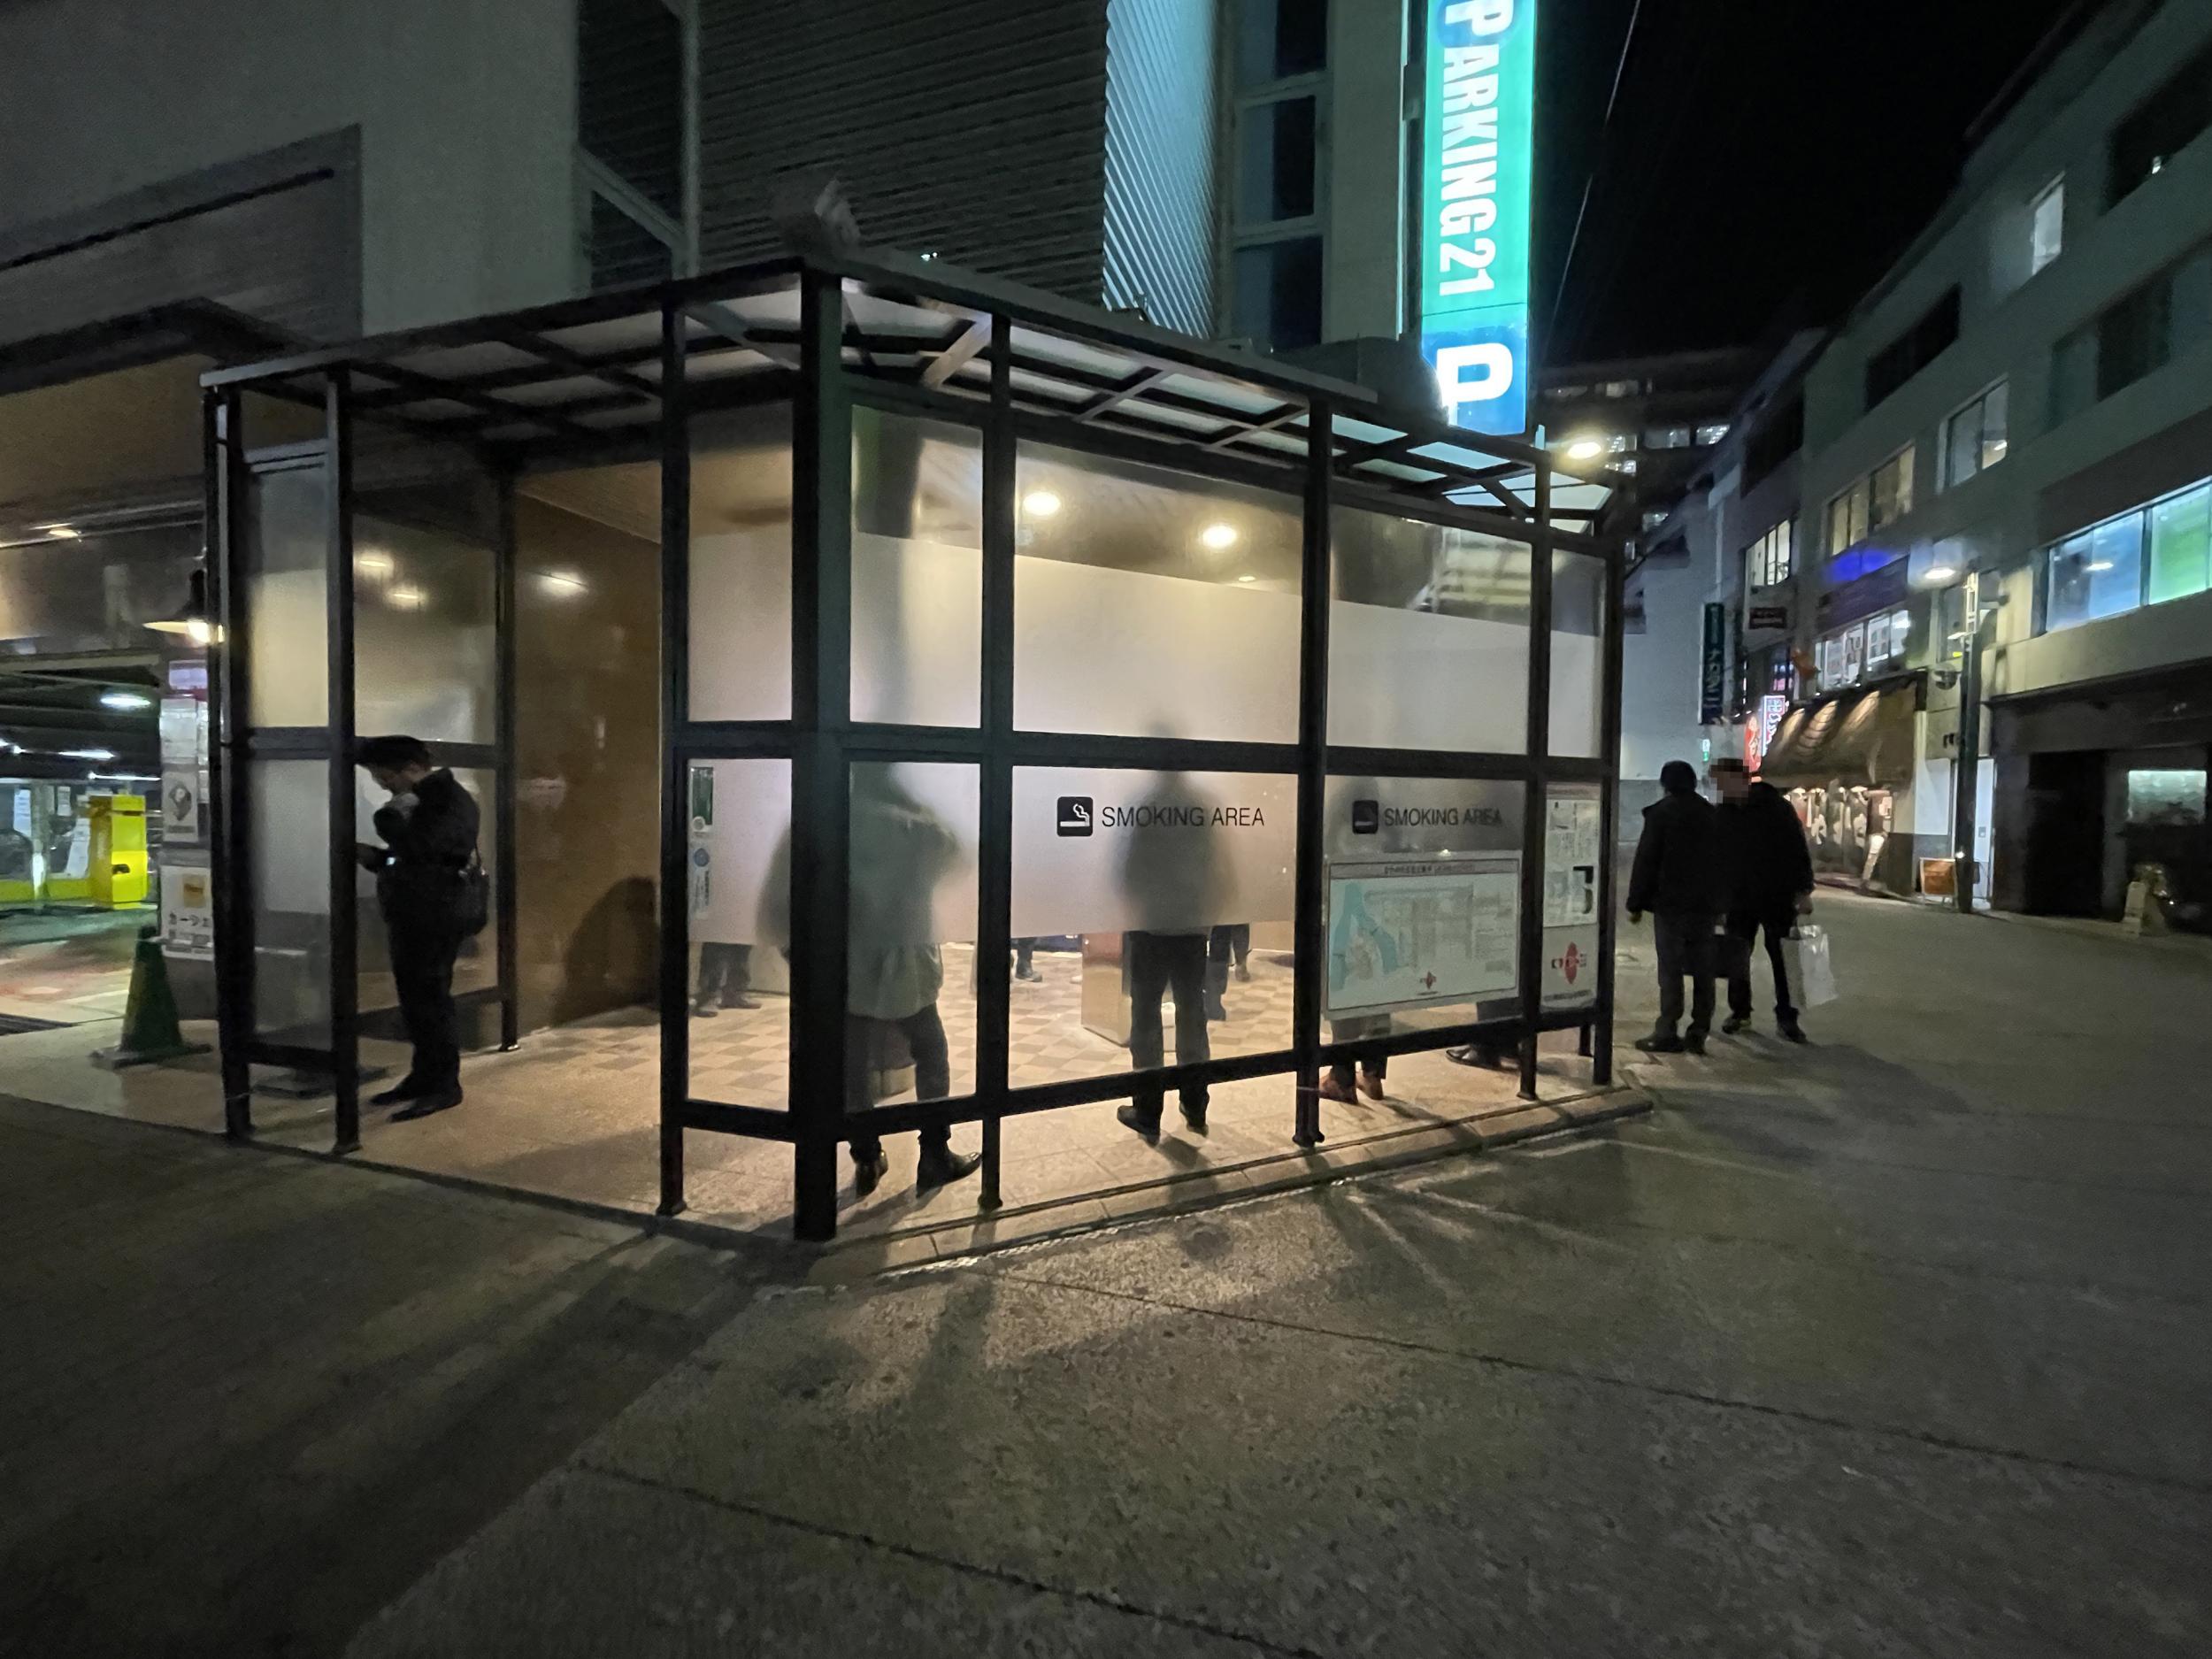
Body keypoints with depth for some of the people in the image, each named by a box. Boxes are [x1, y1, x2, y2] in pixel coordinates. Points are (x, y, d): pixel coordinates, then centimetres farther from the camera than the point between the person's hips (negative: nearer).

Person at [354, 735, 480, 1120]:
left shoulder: (452, 800, -13)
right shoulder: (417, 799, 15)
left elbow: (420, 847, -27)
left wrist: (390, 816, -12)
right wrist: (374, 856, 3)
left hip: (436, 919, -9)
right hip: (409, 916, 9)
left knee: (431, 1000, -4)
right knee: (415, 1000, 14)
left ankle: (444, 1085, 5)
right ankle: (424, 1075, 24)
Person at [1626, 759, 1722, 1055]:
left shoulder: (1661, 811, -6)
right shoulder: (1712, 813, 12)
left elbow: (1646, 860, -9)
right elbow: (1722, 861, 14)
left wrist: (1636, 903, -5)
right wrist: (1718, 902, 17)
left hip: (1670, 901, -5)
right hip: (1705, 903, 5)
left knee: (1671, 968, -5)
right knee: (1703, 969, 8)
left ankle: (1667, 1033, -5)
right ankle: (1698, 1033, 11)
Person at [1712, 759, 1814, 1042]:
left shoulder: (1778, 808, -8)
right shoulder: (1723, 812, 3)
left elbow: (1799, 851, -7)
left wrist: (1804, 891, -11)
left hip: (1777, 898, -3)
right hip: (1738, 899, 3)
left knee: (1783, 960, 4)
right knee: (1736, 958, 7)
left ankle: (1786, 1017, 14)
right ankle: (1739, 1011, 21)